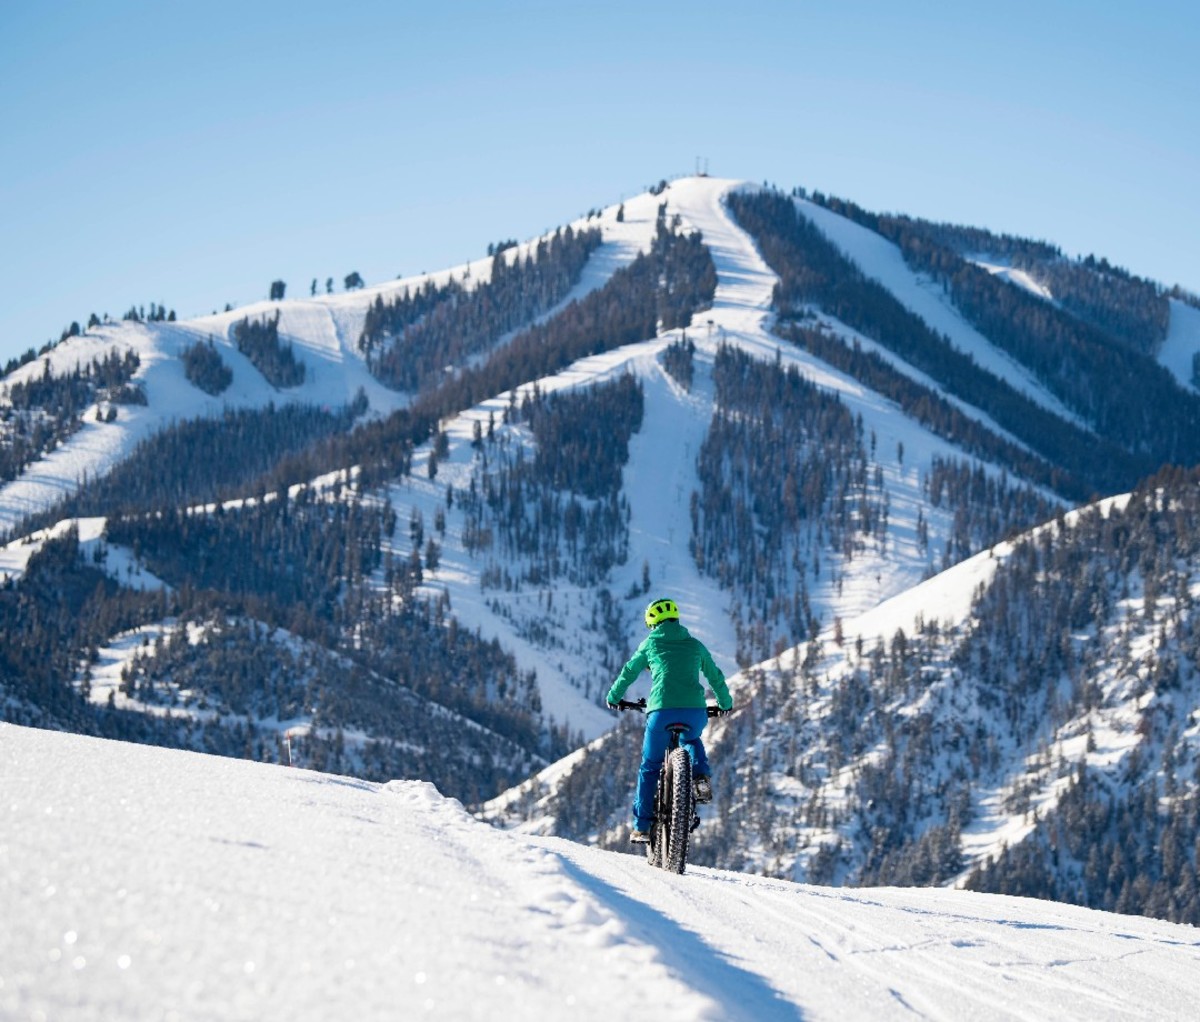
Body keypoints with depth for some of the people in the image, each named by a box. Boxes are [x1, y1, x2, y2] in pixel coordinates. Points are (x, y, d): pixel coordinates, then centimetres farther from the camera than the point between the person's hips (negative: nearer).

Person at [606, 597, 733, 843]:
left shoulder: (651, 643, 14)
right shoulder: (695, 645, 19)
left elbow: (629, 672, 24)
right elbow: (715, 677, 30)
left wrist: (613, 697, 42)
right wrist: (725, 702, 48)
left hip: (662, 710, -2)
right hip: (696, 711, 2)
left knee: (650, 767, 15)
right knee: (691, 740, 36)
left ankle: (642, 827, 12)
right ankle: (701, 778, 6)